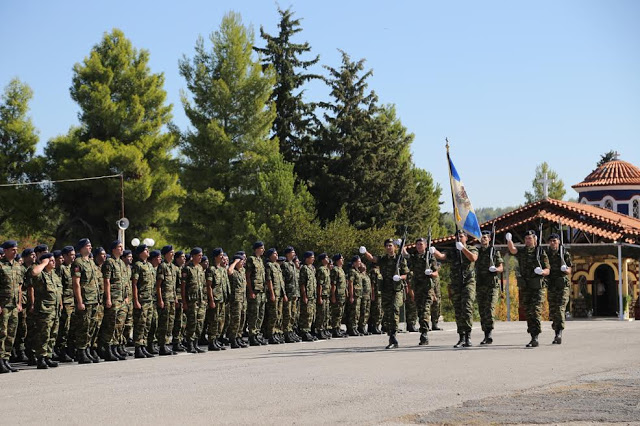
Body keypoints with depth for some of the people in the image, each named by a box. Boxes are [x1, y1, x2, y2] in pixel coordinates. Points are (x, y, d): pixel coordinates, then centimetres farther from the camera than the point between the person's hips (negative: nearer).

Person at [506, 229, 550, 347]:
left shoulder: (541, 252, 5)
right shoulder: (521, 251, 11)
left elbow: (547, 270, 4)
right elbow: (512, 250, -12)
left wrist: (541, 271, -19)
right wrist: (509, 240, -32)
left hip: (537, 286, -4)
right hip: (525, 287, 4)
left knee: (536, 311, -13)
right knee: (528, 312, 7)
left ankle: (535, 338, -18)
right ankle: (533, 337, 15)